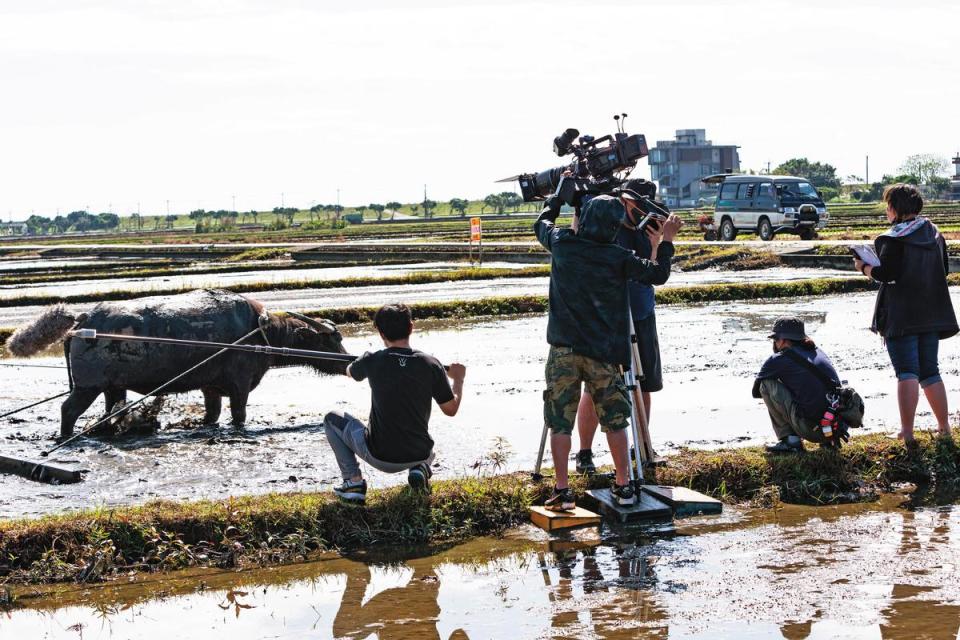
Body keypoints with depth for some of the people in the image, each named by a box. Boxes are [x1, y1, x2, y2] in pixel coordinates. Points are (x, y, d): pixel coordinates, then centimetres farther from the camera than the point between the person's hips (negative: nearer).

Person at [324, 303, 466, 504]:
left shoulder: (372, 361, -9)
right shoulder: (430, 364, -9)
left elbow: (350, 372, 16)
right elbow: (451, 409, 0)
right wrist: (458, 379, 17)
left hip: (379, 457, -2)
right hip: (418, 455, 2)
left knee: (332, 419, 21)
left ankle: (353, 481, 8)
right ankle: (420, 469, 5)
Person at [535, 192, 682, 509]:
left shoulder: (562, 243, -2)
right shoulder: (618, 257, -9)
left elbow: (542, 223, 19)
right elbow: (657, 272, 0)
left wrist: (559, 194, 33)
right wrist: (667, 239, 12)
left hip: (563, 349, 1)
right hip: (603, 352, -1)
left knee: (560, 422, 5)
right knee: (615, 420, 12)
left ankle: (562, 491, 3)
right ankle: (624, 486, 15)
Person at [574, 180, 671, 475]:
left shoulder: (646, 230, 4)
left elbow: (658, 277, -1)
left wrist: (658, 244, -14)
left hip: (640, 318, 5)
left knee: (642, 386, 9)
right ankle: (585, 454, 6)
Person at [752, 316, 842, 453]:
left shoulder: (778, 360, 0)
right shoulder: (817, 352, 17)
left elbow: (756, 391, 15)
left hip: (813, 429, -7)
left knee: (766, 384, 3)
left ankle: (789, 440, 0)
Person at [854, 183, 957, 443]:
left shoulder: (895, 238, -14)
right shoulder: (935, 234, 9)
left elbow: (886, 274, -19)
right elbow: (944, 269, 16)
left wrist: (864, 267, -1)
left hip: (902, 315, -6)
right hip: (932, 314, 6)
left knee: (907, 372, -5)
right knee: (930, 371, 15)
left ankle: (907, 432, -7)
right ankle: (944, 427, 16)